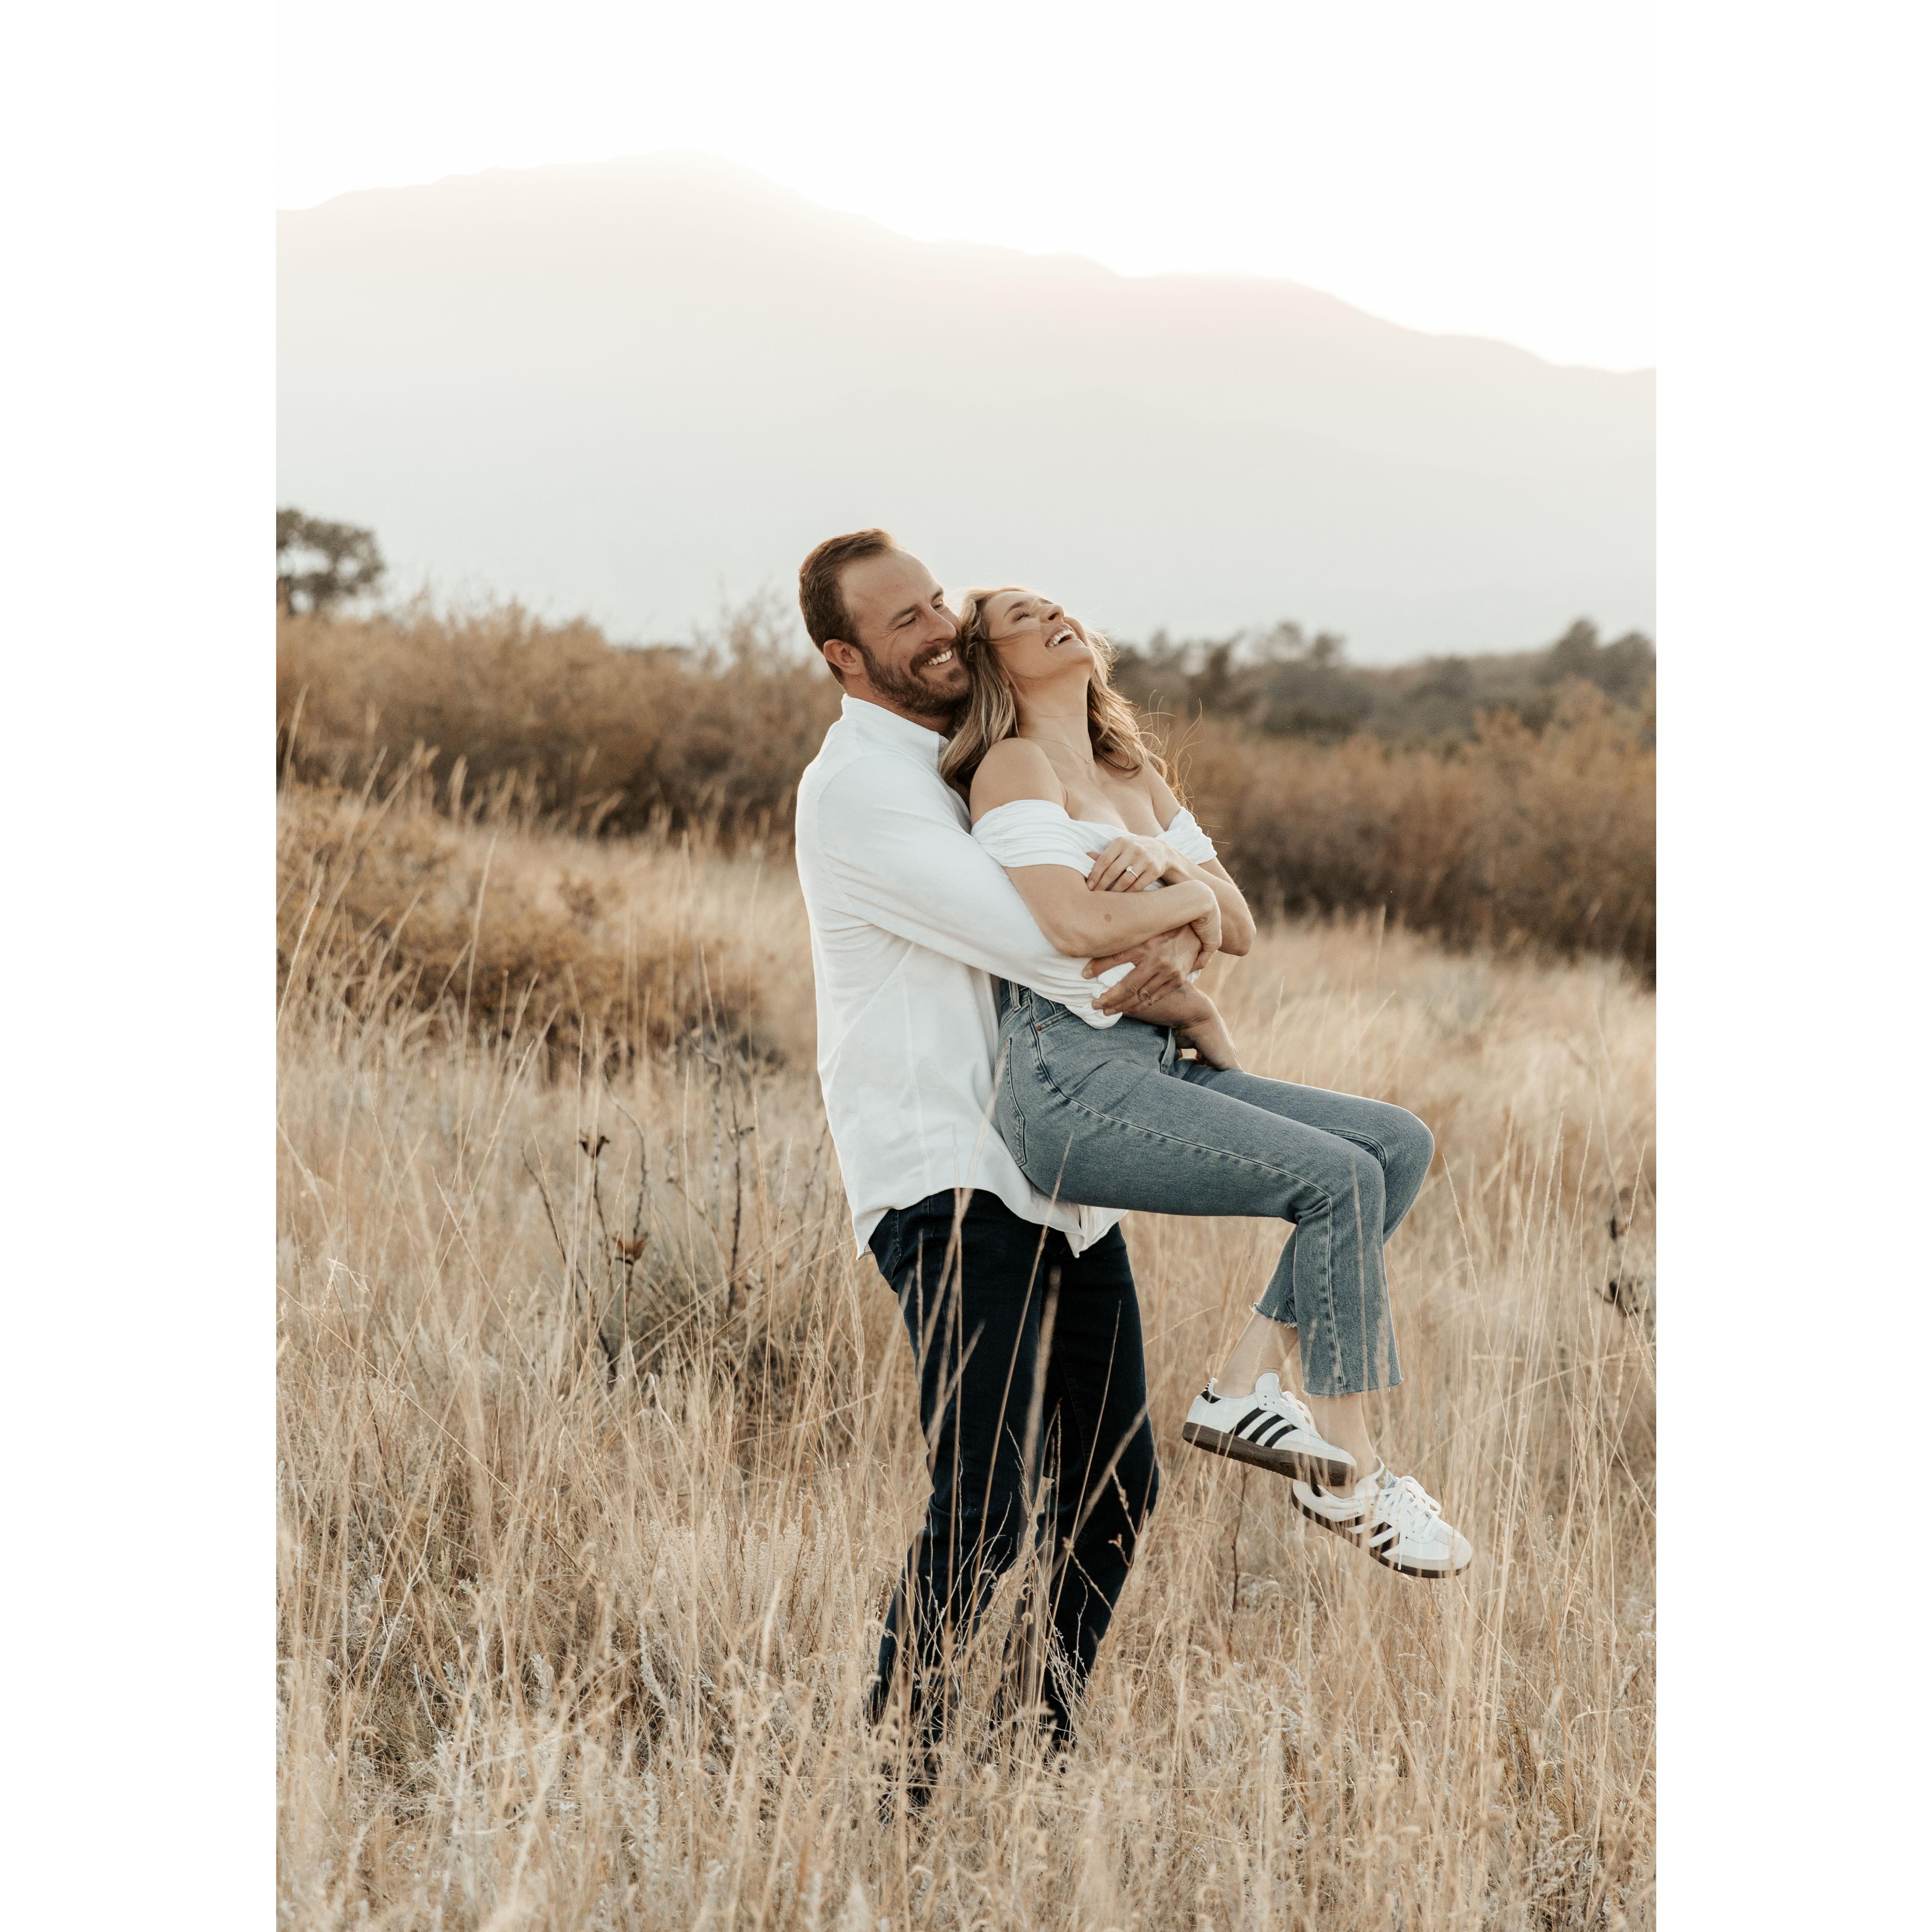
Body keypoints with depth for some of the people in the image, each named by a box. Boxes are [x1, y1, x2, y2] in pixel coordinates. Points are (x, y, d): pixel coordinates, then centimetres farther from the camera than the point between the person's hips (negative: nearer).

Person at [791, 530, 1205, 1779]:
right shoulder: (854, 791, -9)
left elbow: (1175, 903, 13)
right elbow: (1036, 936, -19)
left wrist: (1171, 951, -11)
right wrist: (1176, 911, -4)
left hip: (1061, 1180, 9)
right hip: (948, 1187, -9)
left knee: (1116, 1489, 10)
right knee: (989, 1502, -19)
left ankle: (1051, 1736, 24)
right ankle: (895, 1763, -10)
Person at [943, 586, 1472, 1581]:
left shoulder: (1137, 780, 22)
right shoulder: (1015, 766, -4)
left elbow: (1238, 930, 14)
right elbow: (1073, 922, -21)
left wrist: (1168, 857, -6)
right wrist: (1193, 955, -4)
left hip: (1156, 1068, 9)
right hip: (1070, 1079, -9)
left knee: (1398, 1144, -1)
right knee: (1341, 1181, -19)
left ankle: (1248, 1385, -3)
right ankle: (1349, 1477, -10)